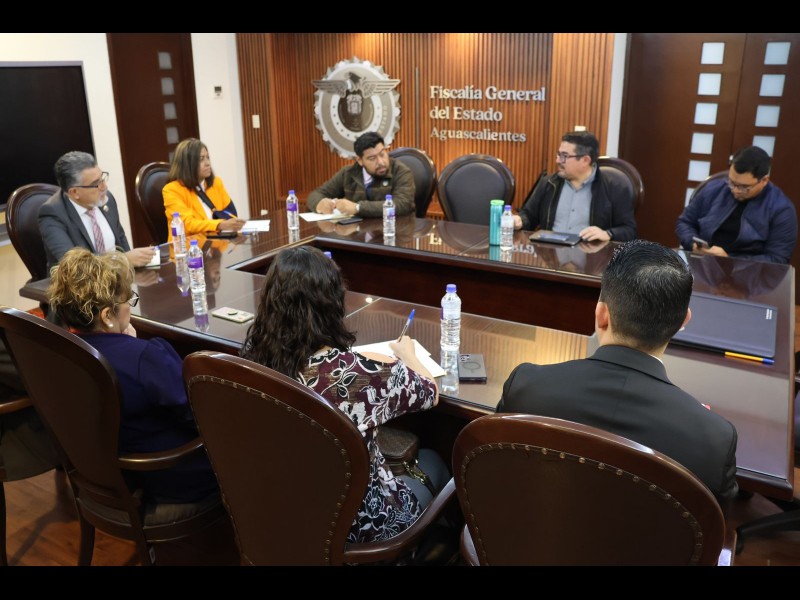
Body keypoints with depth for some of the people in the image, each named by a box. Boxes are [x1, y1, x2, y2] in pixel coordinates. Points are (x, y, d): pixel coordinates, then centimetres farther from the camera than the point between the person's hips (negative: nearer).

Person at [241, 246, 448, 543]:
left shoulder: (254, 353, -19)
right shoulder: (359, 375, -34)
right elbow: (431, 393, -10)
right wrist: (408, 356, 9)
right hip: (356, 520, -5)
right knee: (432, 462, 27)